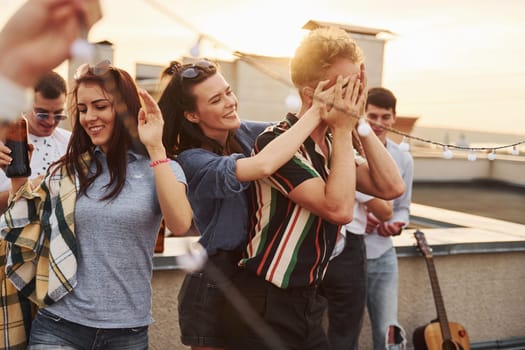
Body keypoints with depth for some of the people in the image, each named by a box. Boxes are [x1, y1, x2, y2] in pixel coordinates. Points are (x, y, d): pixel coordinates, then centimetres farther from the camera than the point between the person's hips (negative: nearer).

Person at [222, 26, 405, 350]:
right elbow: (339, 209, -27)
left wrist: (360, 124, -6)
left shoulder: (331, 144, 7)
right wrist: (344, 131, -18)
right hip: (266, 307, -8)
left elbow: (392, 187, -1)